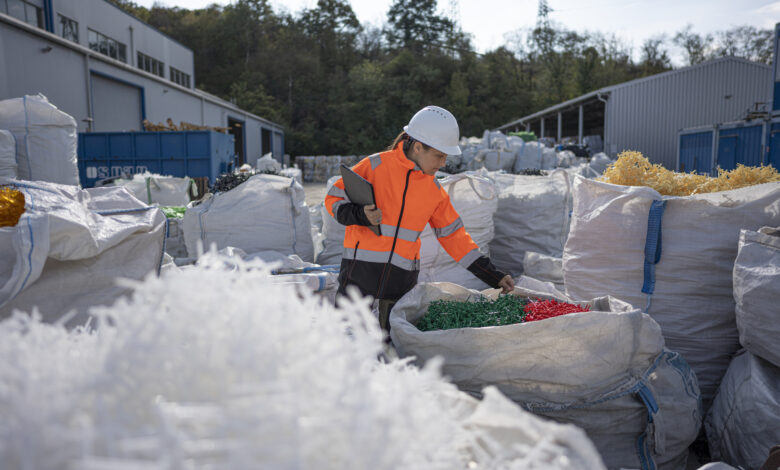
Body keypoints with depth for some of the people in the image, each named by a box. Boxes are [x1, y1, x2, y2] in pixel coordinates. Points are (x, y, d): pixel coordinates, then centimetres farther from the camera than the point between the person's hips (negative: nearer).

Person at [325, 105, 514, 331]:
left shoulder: (435, 190, 7)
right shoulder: (375, 166, -6)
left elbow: (454, 236, 11)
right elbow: (334, 199, 0)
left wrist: (493, 276, 9)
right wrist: (360, 215, -21)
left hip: (403, 277, 4)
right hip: (361, 270, -3)